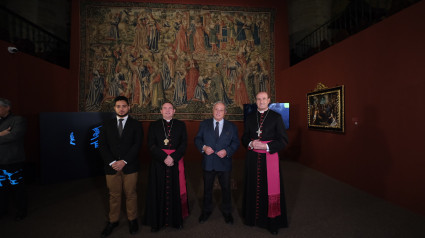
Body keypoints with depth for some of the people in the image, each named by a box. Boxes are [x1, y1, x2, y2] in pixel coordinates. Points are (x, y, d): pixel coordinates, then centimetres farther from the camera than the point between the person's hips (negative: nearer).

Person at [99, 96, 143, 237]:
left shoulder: (136, 125, 2)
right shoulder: (107, 125, 9)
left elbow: (137, 145, -6)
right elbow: (102, 145, 3)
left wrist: (124, 161, -14)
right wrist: (112, 162, -9)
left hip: (130, 166, -2)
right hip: (112, 166, 2)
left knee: (130, 194, 9)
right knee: (114, 195, 12)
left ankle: (132, 220, 27)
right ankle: (113, 221, 30)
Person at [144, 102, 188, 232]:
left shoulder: (181, 125, 8)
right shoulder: (154, 126, 7)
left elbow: (184, 143, 0)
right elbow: (151, 145, -2)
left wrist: (173, 157, -13)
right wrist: (165, 157, -13)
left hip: (176, 163, 0)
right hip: (158, 164, 0)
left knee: (176, 191, 6)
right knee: (158, 192, 7)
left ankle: (177, 219, 22)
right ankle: (157, 221, 23)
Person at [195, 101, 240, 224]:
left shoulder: (231, 126, 3)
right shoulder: (204, 124, 3)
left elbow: (236, 142, 1)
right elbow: (197, 139, 3)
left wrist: (227, 151, -16)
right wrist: (203, 147, -16)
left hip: (224, 163, 0)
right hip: (208, 163, 1)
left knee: (226, 189, 13)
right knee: (207, 188, 16)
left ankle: (227, 212, 36)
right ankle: (206, 211, 38)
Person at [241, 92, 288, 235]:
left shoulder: (276, 117, -1)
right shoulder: (250, 118, 8)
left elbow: (283, 140, -4)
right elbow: (244, 138, 12)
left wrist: (266, 146, -16)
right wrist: (251, 144, -9)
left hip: (269, 157, -2)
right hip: (253, 158, 3)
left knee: (270, 189, 2)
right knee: (253, 187, 9)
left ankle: (272, 222, 20)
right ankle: (253, 216, 29)